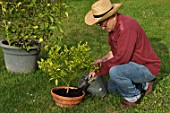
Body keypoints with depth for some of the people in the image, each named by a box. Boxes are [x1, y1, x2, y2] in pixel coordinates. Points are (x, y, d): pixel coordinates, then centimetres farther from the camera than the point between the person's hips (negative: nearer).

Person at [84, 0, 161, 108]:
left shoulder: (127, 26, -29)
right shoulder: (112, 26, 2)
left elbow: (121, 57, -33)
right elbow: (115, 51, 16)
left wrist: (99, 70, -24)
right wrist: (103, 60, -2)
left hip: (147, 67, -10)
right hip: (134, 64, 10)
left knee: (115, 71, -32)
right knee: (112, 88, 16)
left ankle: (133, 96, -6)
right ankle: (144, 84, 23)